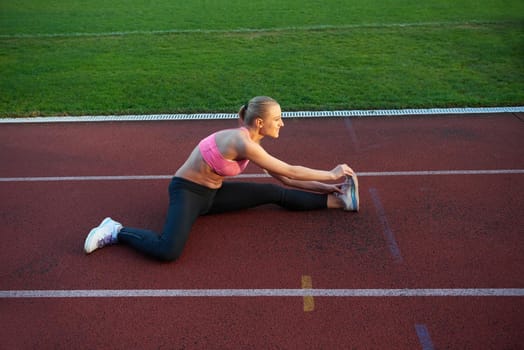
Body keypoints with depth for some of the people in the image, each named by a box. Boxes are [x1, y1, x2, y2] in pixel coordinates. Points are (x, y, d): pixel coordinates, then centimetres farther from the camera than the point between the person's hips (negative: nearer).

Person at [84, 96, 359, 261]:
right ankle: (116, 232, -6)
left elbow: (285, 180, 6)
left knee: (276, 193, 1)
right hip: (187, 191, -8)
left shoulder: (252, 141, -1)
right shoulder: (242, 142, -29)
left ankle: (337, 199, 8)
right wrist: (331, 175, -11)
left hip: (211, 192, 8)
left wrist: (324, 186, 4)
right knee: (168, 251, -31)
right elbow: (290, 171, -22)